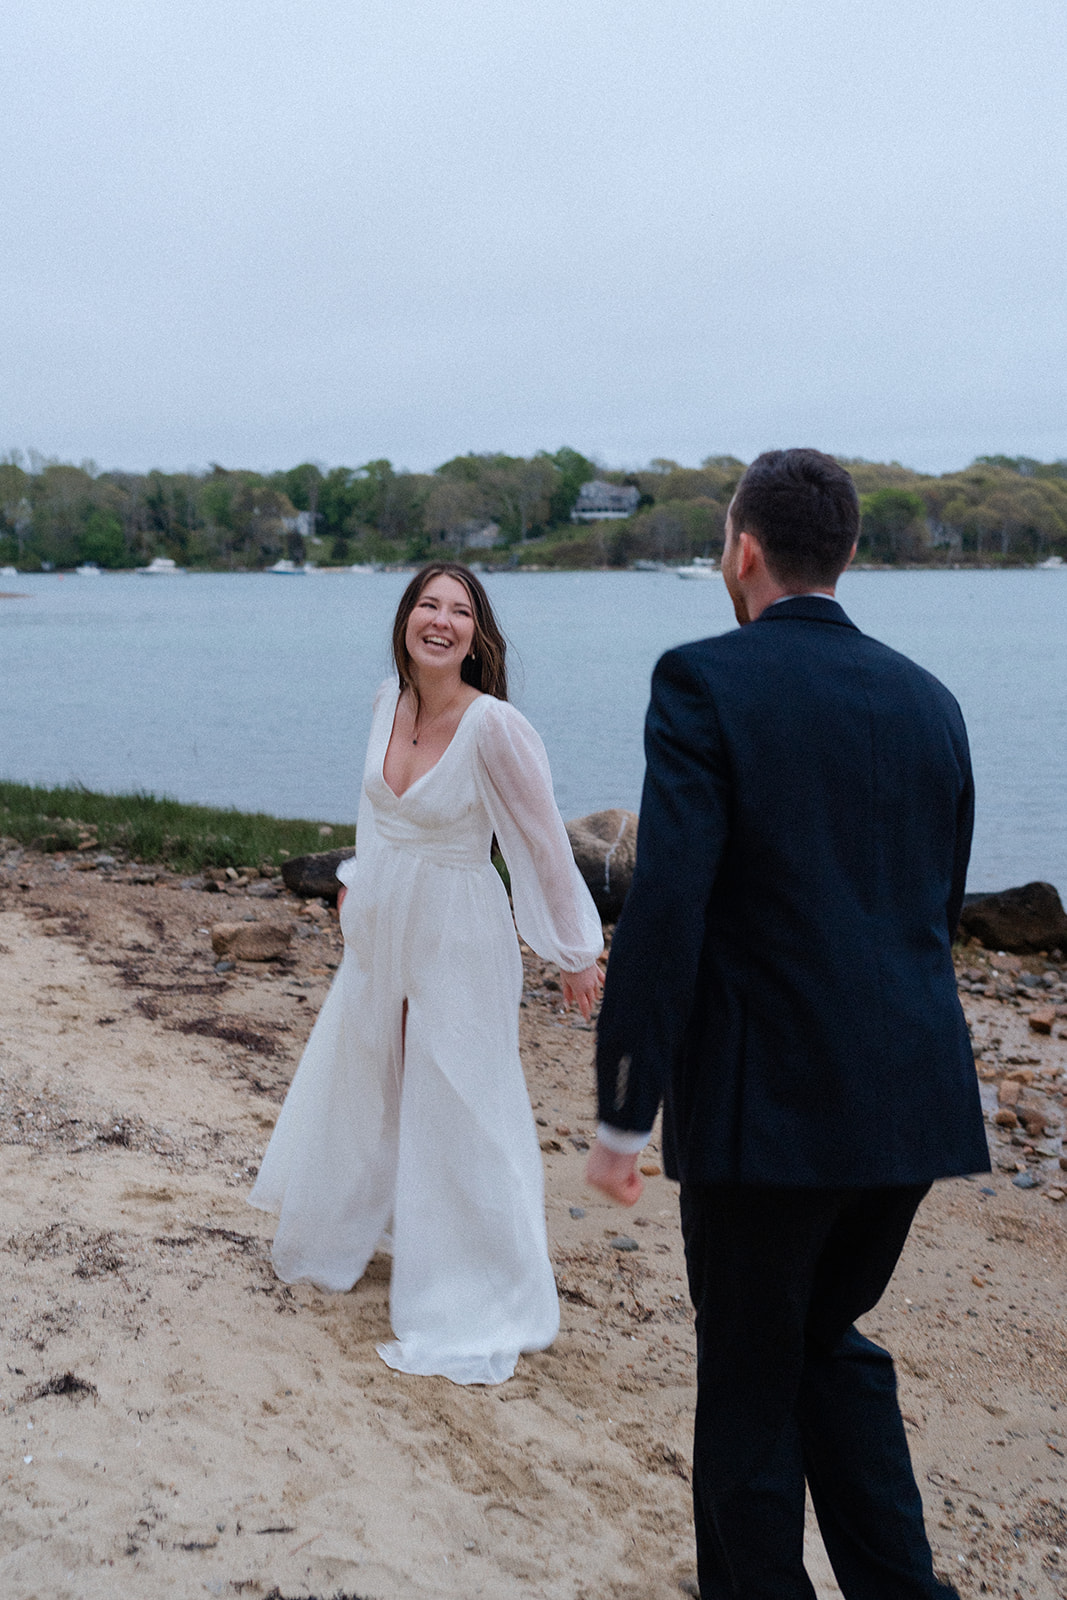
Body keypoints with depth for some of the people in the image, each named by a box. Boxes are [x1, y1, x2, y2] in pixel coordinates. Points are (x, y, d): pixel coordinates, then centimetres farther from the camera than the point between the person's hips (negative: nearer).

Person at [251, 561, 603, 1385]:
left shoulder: (495, 726, -23)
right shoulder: (390, 699, -4)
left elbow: (545, 845, -15)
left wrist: (578, 953, -9)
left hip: (456, 938, -7)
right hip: (379, 930, 7)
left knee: (458, 1115, 2)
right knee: (354, 1085, 24)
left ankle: (476, 1316, 18)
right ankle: (340, 1230, 52)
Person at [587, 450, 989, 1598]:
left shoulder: (705, 683, -10)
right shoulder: (928, 700, 8)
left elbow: (664, 909, -17)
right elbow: (940, 910, 13)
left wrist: (621, 1116, -12)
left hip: (767, 1103, -6)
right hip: (912, 1102, 6)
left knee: (748, 1381, 12)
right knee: (829, 1340, 25)